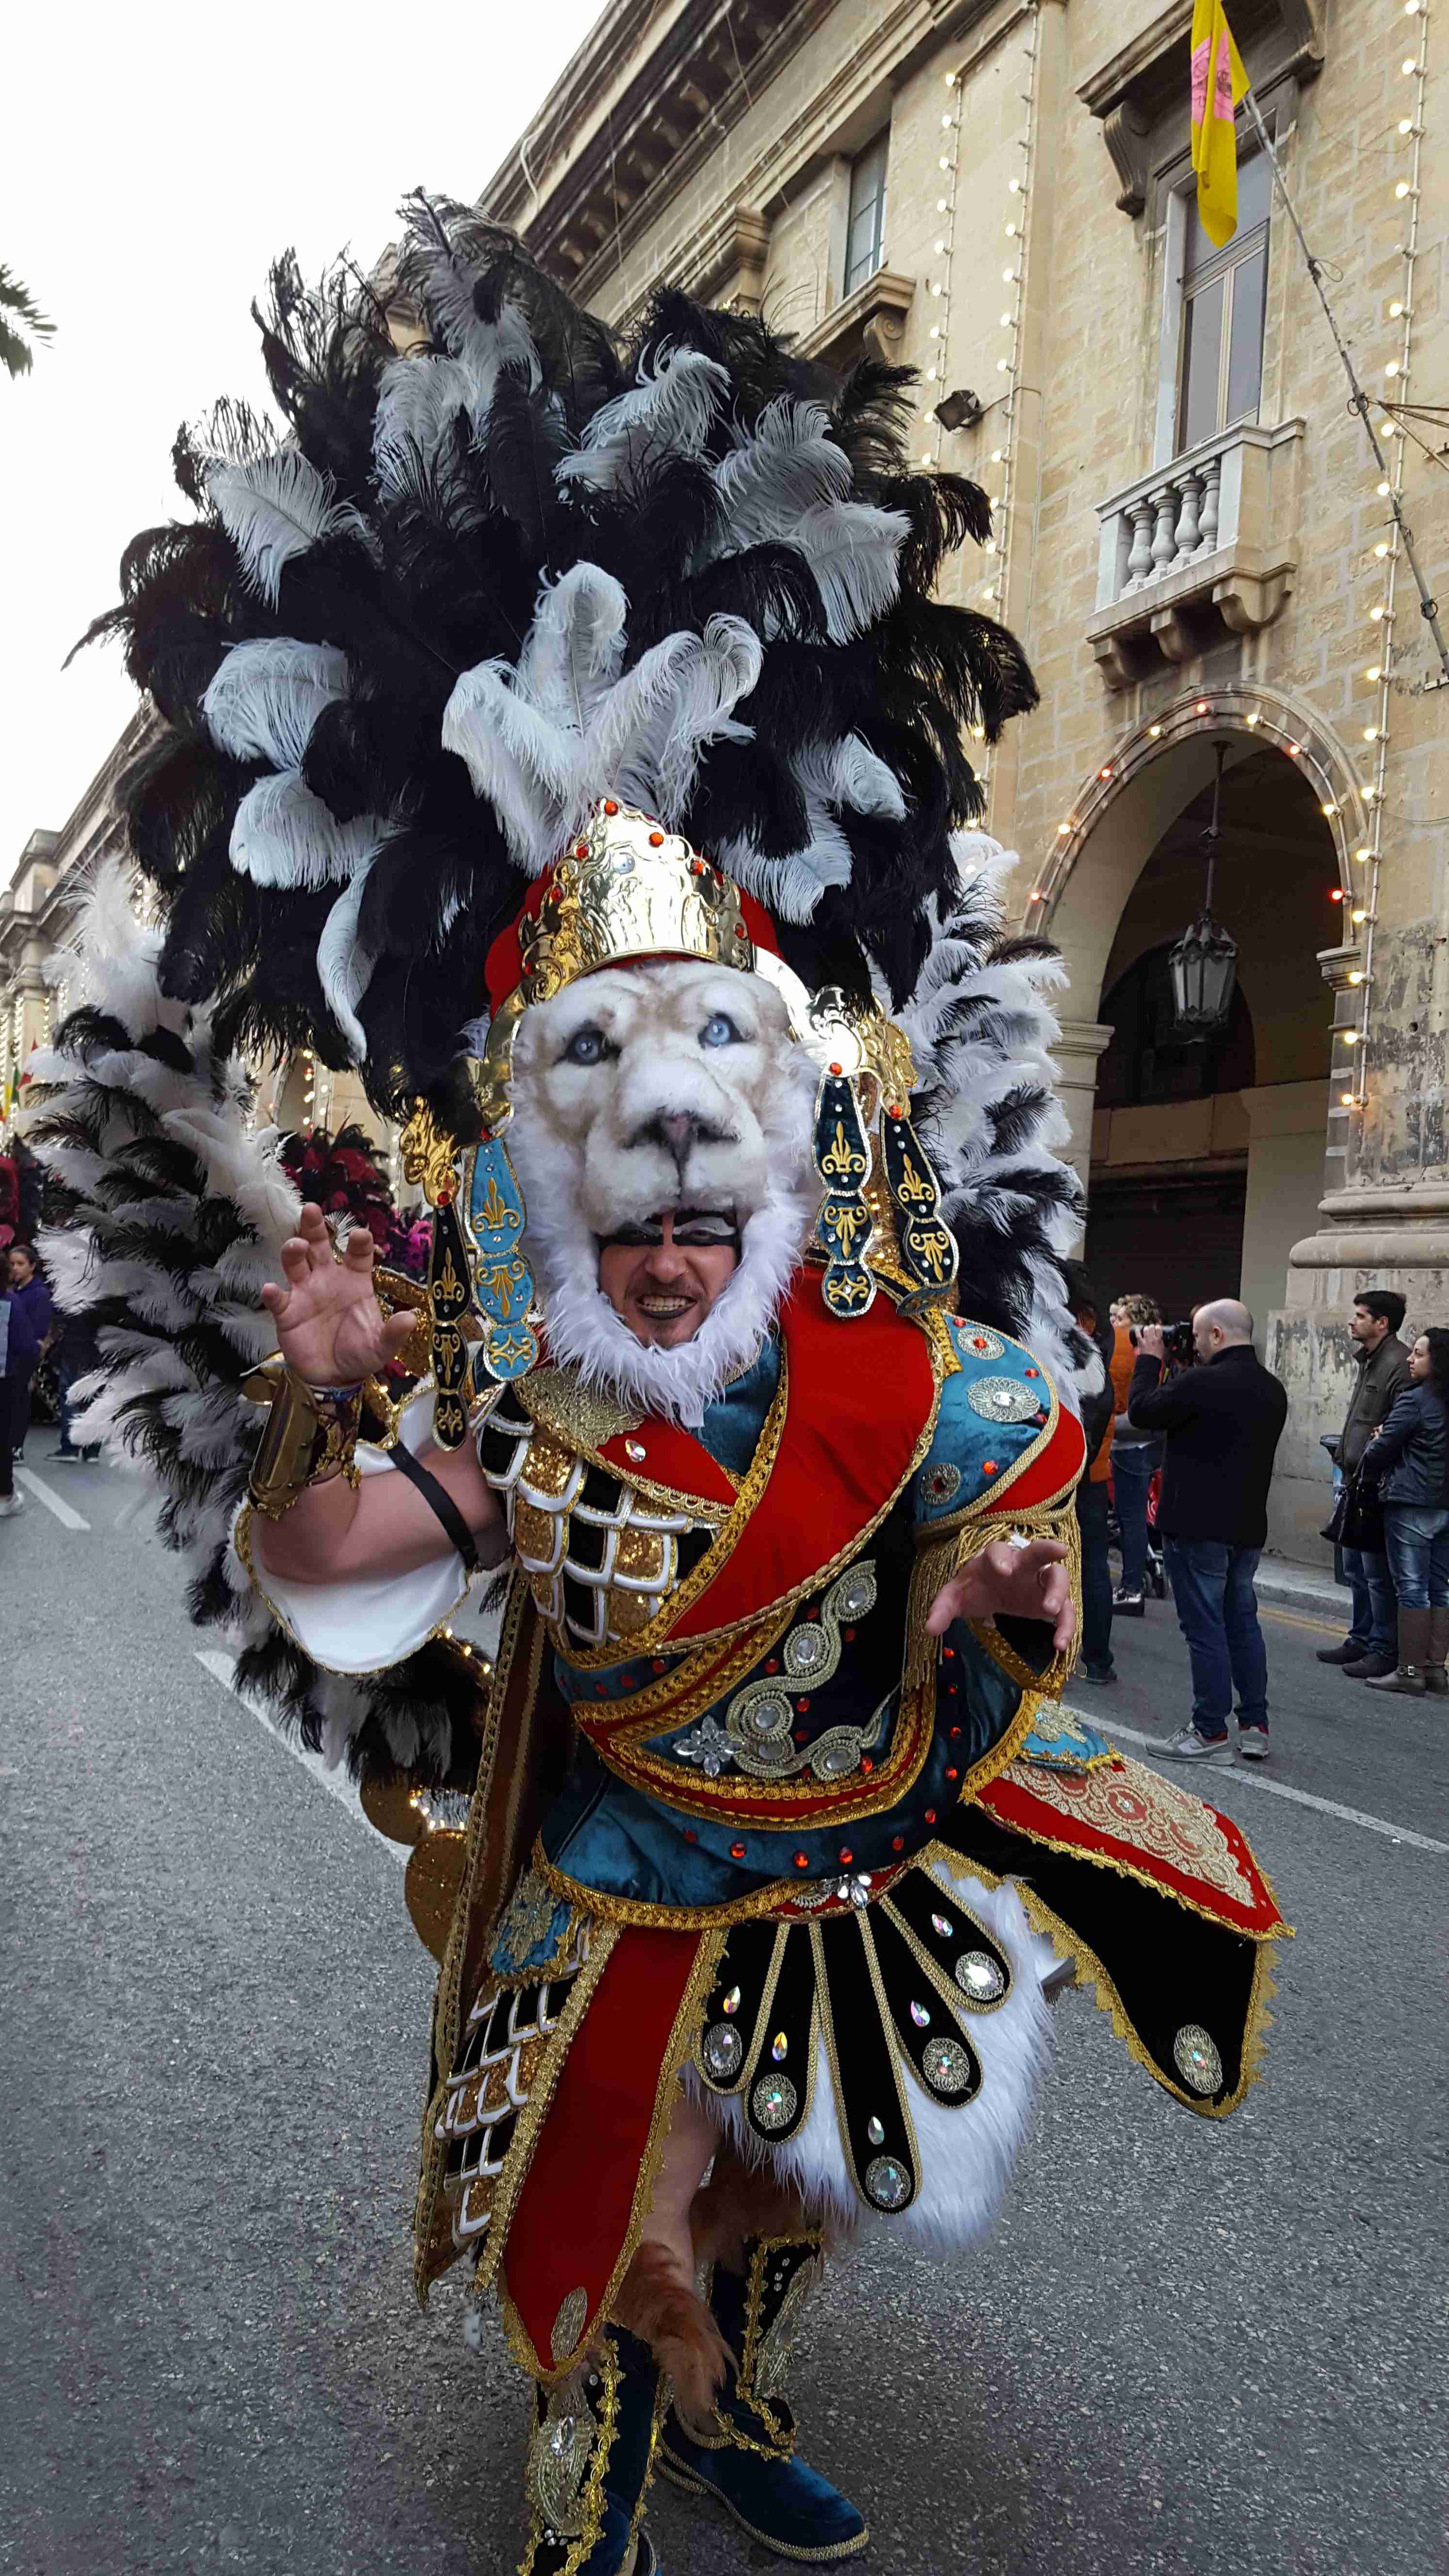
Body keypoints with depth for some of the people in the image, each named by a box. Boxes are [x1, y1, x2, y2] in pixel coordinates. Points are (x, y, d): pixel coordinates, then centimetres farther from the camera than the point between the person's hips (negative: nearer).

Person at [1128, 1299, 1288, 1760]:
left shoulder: (1201, 1382, -20)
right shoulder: (1272, 1389, 8)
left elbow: (1142, 1411, -10)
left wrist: (1150, 1358, 4)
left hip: (1198, 1527, -8)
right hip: (1248, 1527, 8)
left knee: (1205, 1628, 0)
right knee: (1243, 1623, 16)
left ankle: (1211, 1730, 6)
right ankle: (1255, 1726, 20)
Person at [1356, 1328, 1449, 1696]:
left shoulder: (1414, 1399, -13)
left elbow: (1383, 1447, -11)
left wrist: (1365, 1466, 10)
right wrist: (1386, 1437, 11)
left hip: (1411, 1504, -8)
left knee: (1411, 1588, -3)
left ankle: (1409, 1671, -1)